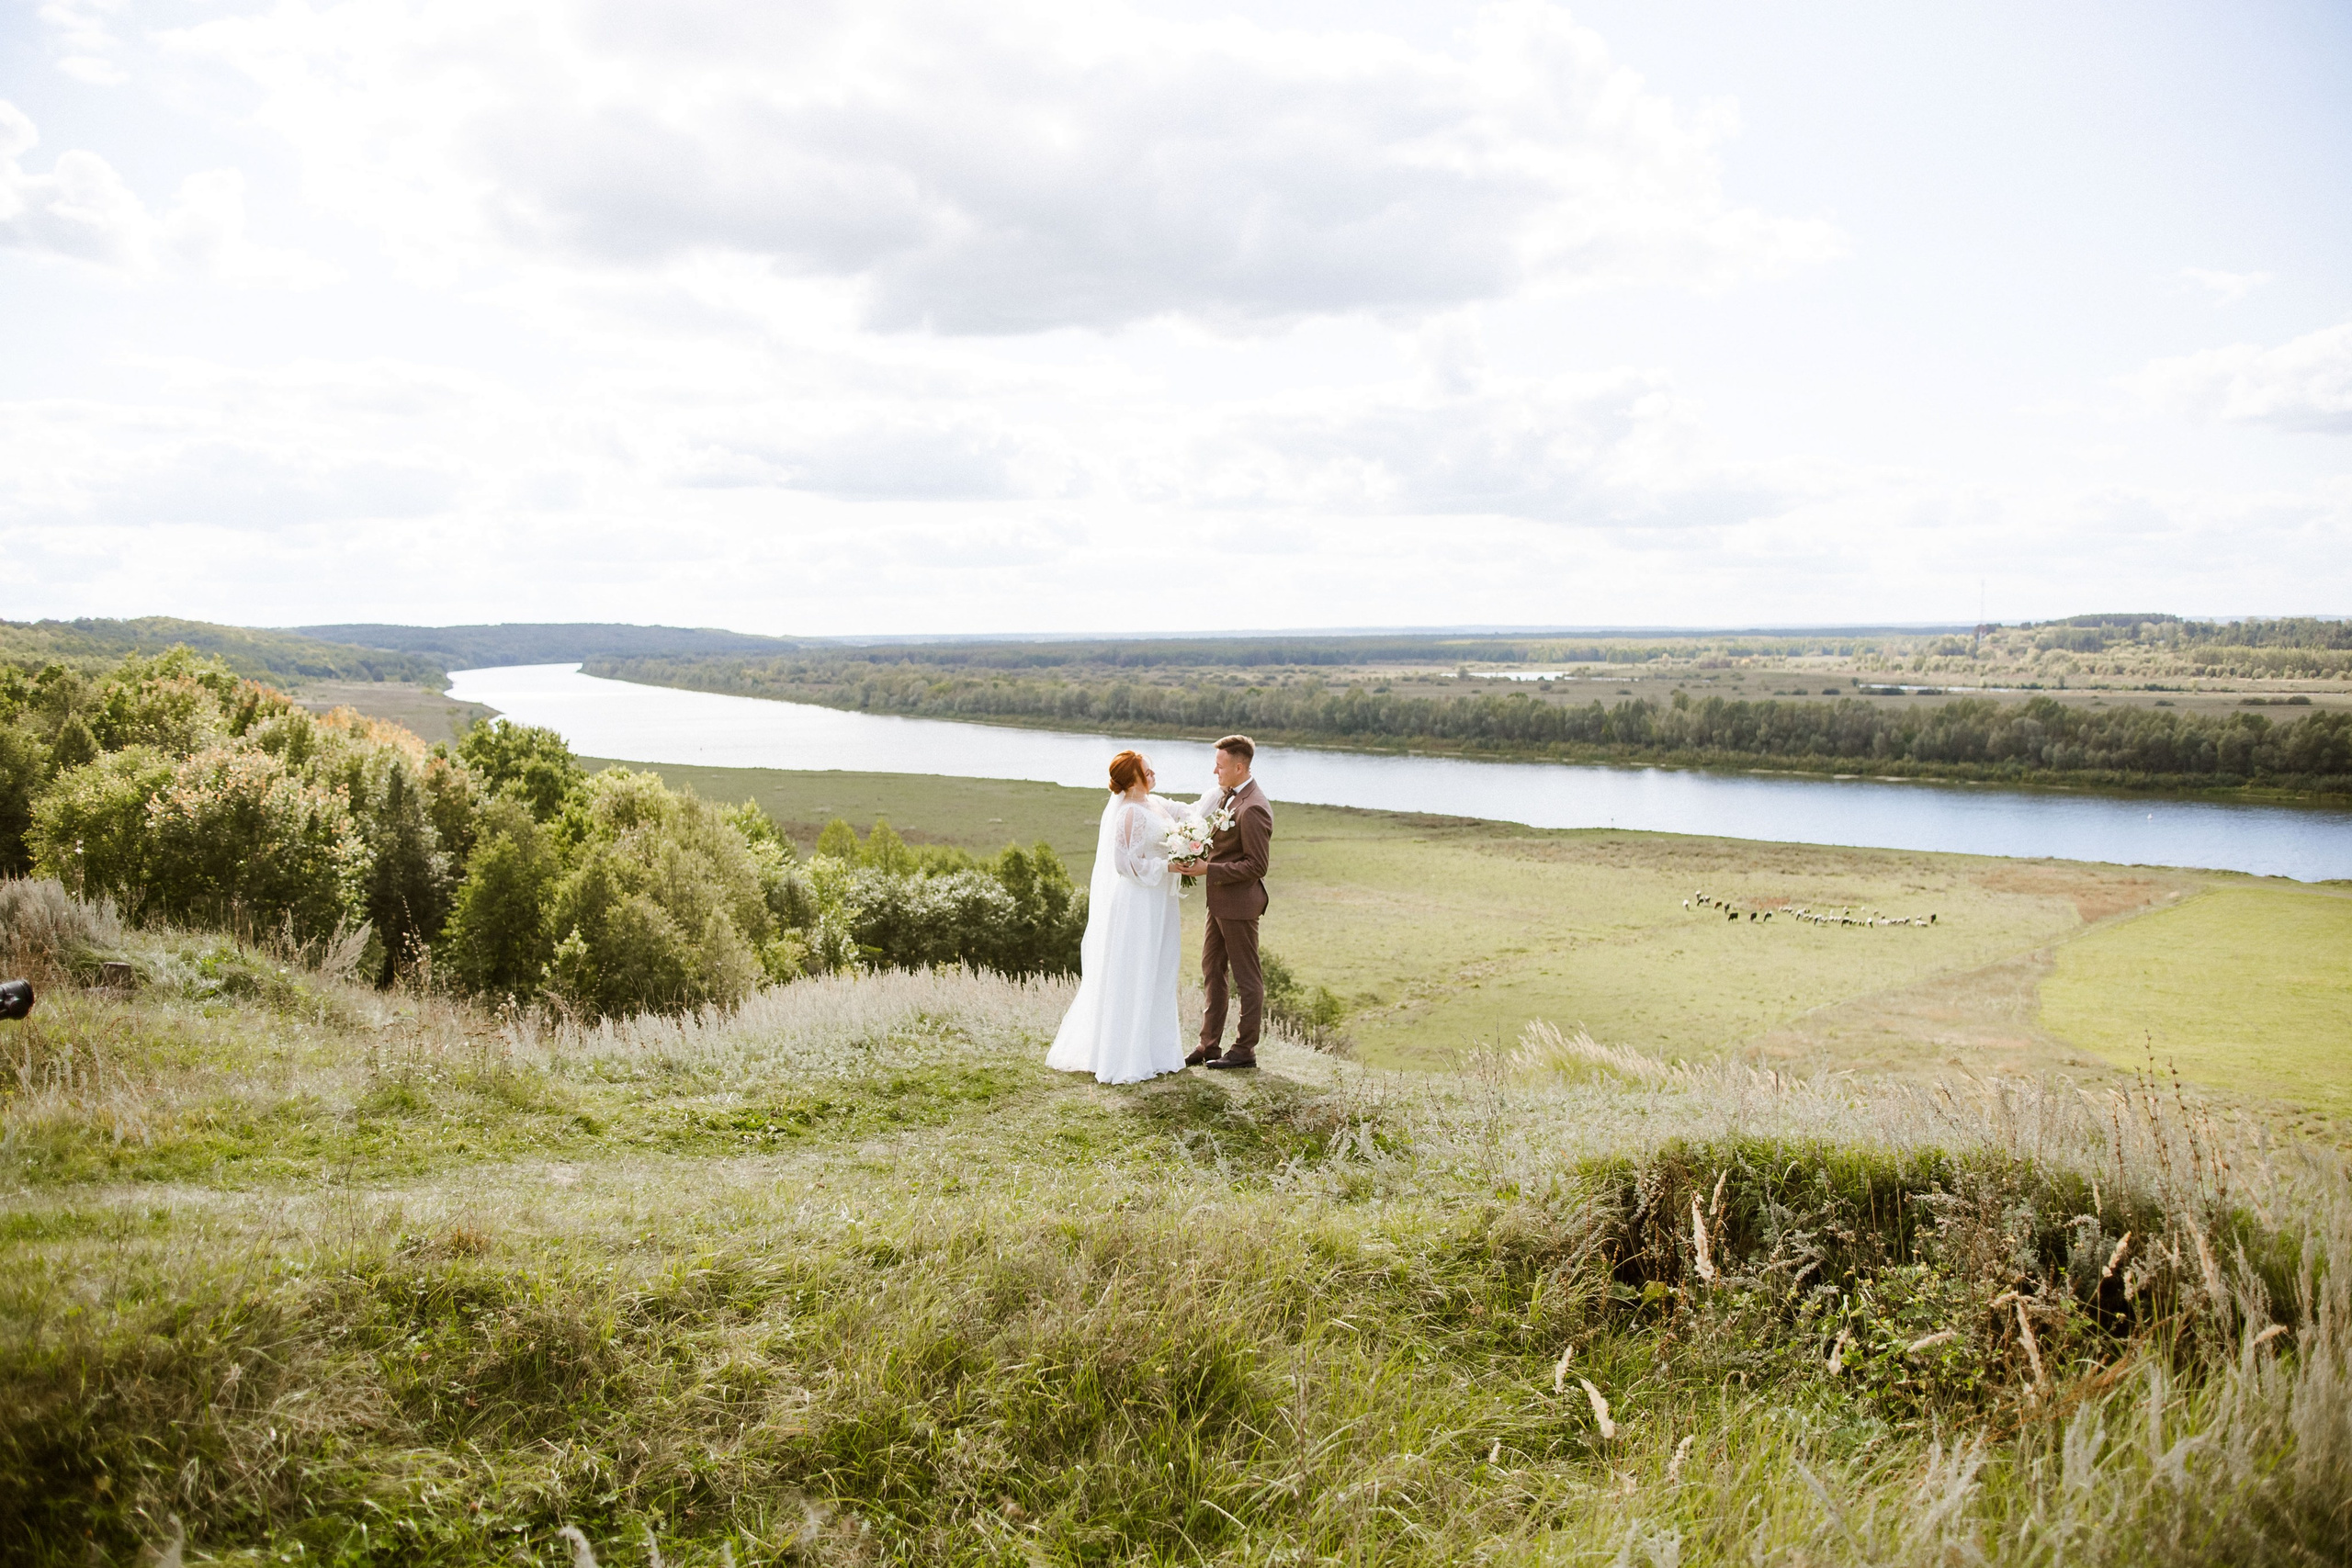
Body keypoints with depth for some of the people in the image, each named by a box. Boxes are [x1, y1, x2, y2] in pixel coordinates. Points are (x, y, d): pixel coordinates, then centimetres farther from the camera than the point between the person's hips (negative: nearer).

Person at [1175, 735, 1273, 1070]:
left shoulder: (1253, 809, -22)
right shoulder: (1229, 796, 8)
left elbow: (1257, 866, -22)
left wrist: (1208, 869, -23)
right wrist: (1196, 858, 2)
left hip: (1239, 903, -10)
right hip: (1220, 901, 10)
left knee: (1247, 978, 4)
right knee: (1211, 971, 15)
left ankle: (1245, 1050, 15)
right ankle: (1209, 1045, 24)